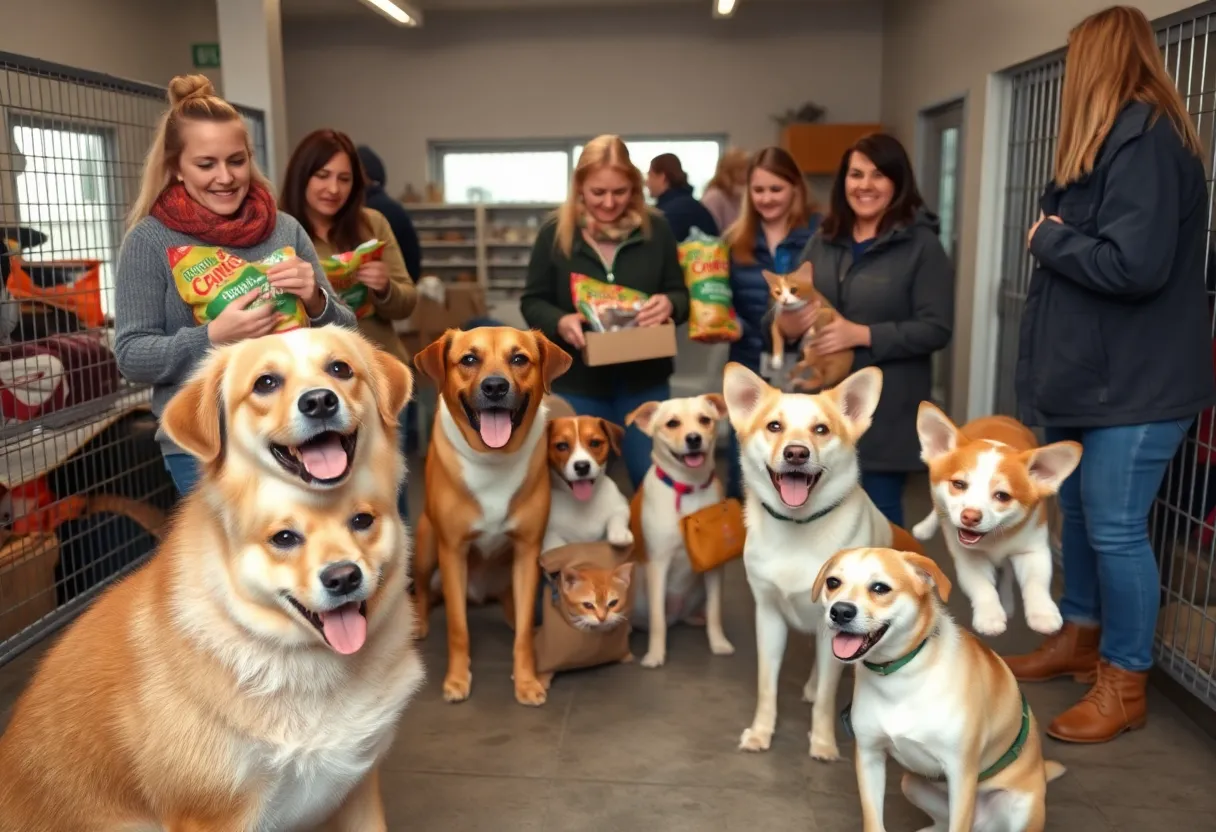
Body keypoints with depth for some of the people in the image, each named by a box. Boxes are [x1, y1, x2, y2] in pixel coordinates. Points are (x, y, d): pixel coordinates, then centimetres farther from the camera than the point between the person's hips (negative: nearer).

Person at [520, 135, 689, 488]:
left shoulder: (656, 229, -2)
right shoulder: (555, 233, -4)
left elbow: (681, 293, 5)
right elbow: (533, 301, 2)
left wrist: (668, 304, -20)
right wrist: (559, 322, -20)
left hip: (643, 378, 1)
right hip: (577, 380, 0)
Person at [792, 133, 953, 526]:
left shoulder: (921, 244, -7)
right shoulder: (823, 240, 7)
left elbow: (936, 329, -13)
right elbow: (789, 304, 11)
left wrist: (862, 334, -22)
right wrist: (785, 324, -13)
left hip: (885, 412, -5)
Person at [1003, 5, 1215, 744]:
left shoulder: (1144, 138, -18)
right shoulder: (1118, 138, 13)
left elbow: (1134, 265, -26)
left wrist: (1047, 238, -13)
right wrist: (1056, 235, -3)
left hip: (1135, 381, -10)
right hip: (1094, 372, 10)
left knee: (1116, 528, -1)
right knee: (1079, 514, 18)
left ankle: (1125, 685, 14)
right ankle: (1080, 639, 35)